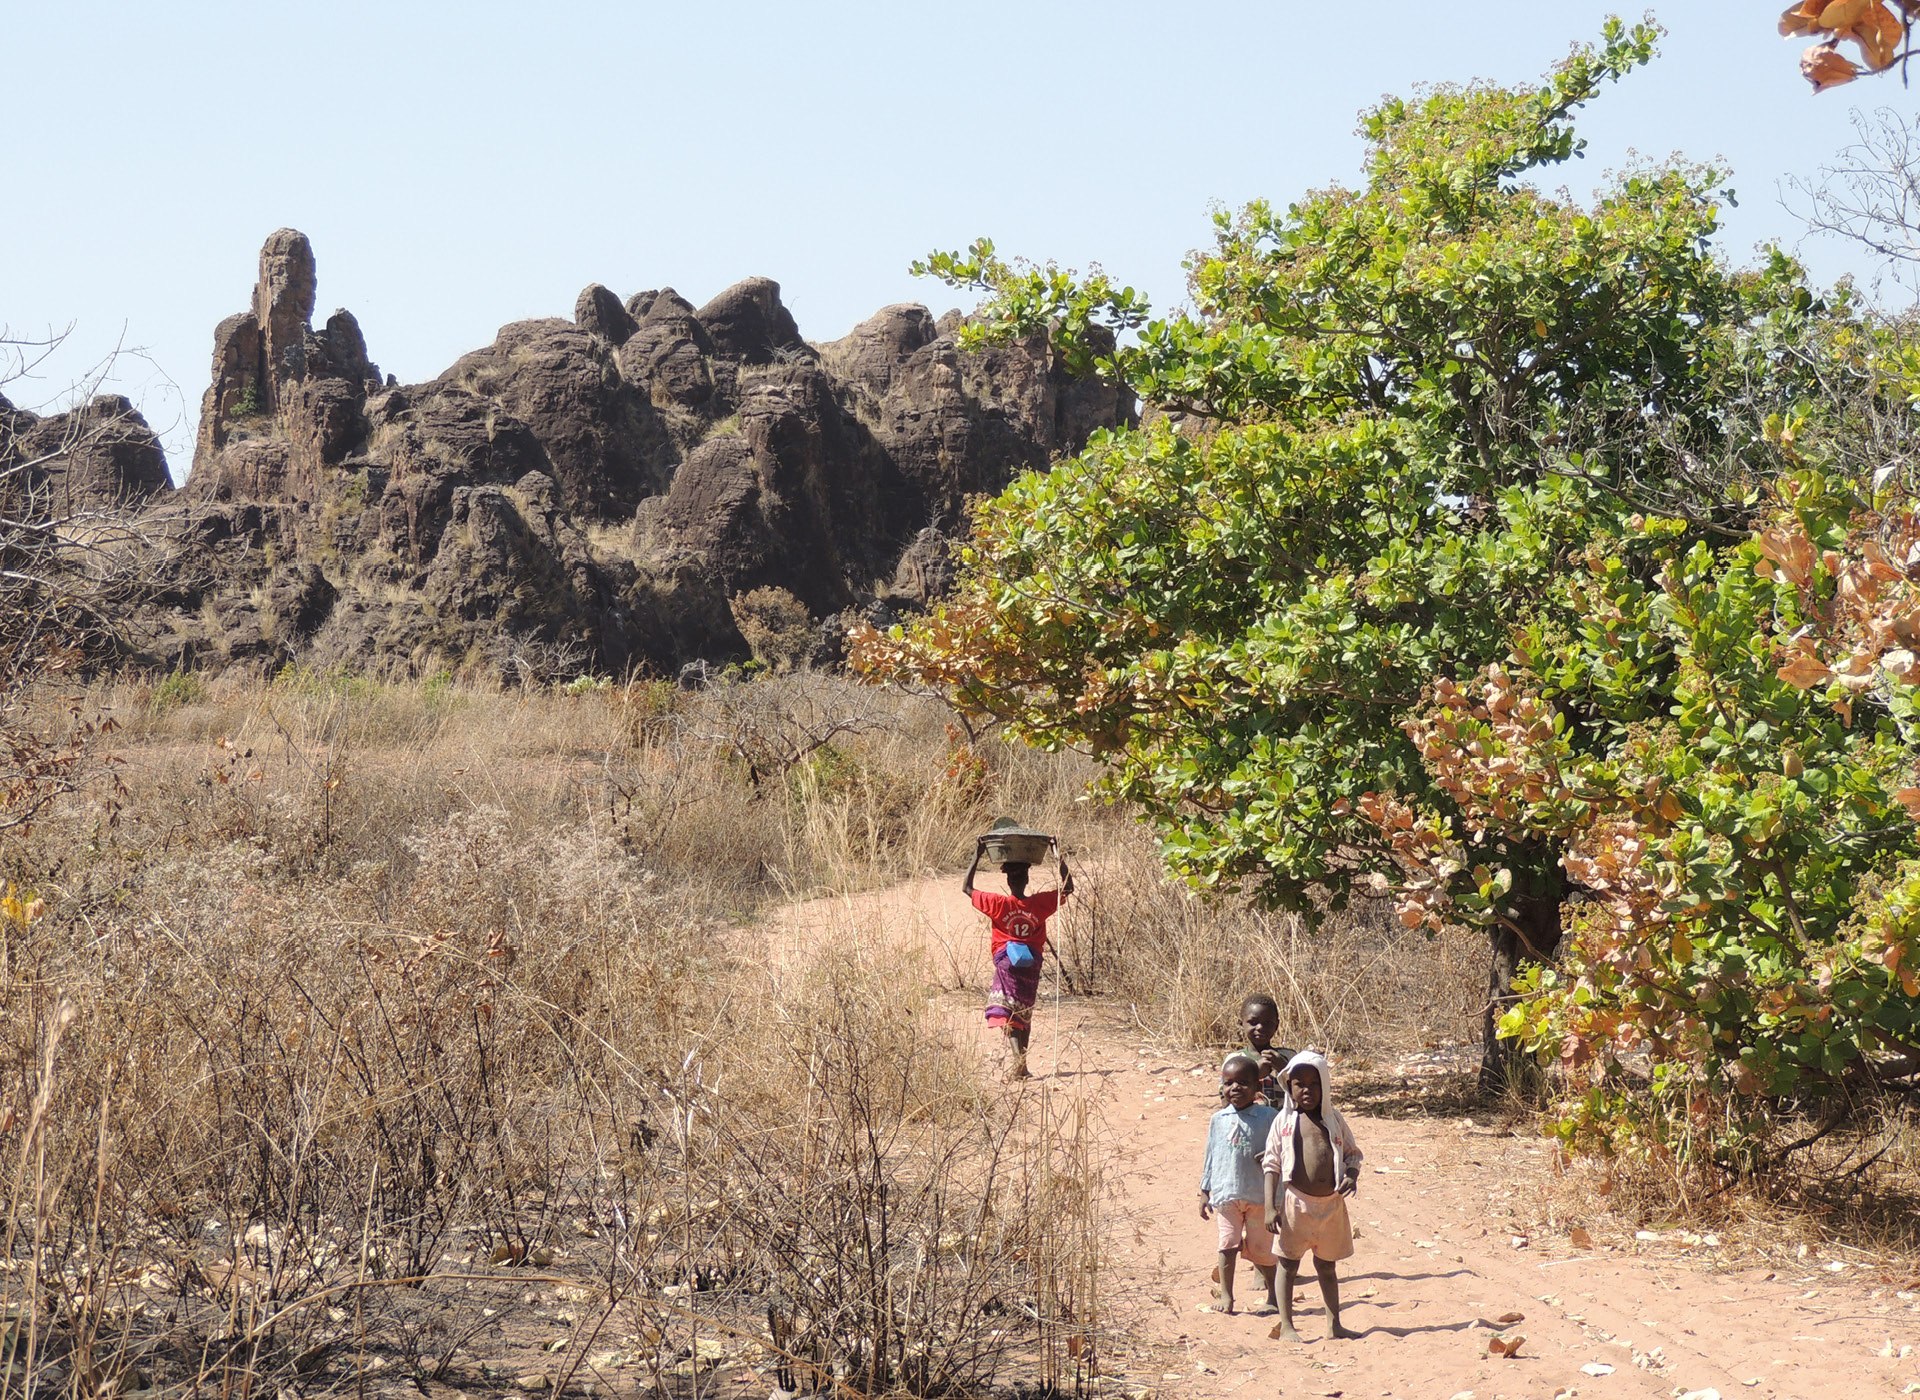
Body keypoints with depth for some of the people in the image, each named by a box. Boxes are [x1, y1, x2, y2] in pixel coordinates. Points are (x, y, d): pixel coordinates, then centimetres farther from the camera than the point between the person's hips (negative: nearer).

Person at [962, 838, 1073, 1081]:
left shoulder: (998, 904, -7)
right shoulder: (1040, 904, -2)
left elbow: (966, 888, 4)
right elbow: (1067, 888, 13)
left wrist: (976, 857, 7)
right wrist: (1059, 858, 16)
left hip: (1006, 962, -3)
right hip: (1031, 963, 3)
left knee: (1005, 1012, -9)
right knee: (1024, 1013, 16)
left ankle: (1016, 1055, -33)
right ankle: (1020, 1067, 23)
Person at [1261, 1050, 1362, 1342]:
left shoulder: (1333, 1118, 7)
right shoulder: (1284, 1120, -2)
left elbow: (1352, 1151, 14)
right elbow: (1271, 1163, -3)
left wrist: (1352, 1175, -9)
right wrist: (1270, 1207, -10)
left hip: (1331, 1203, 3)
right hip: (1296, 1202, -3)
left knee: (1327, 1265, 15)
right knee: (1288, 1264, 3)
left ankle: (1334, 1324, 24)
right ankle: (1286, 1326, 11)